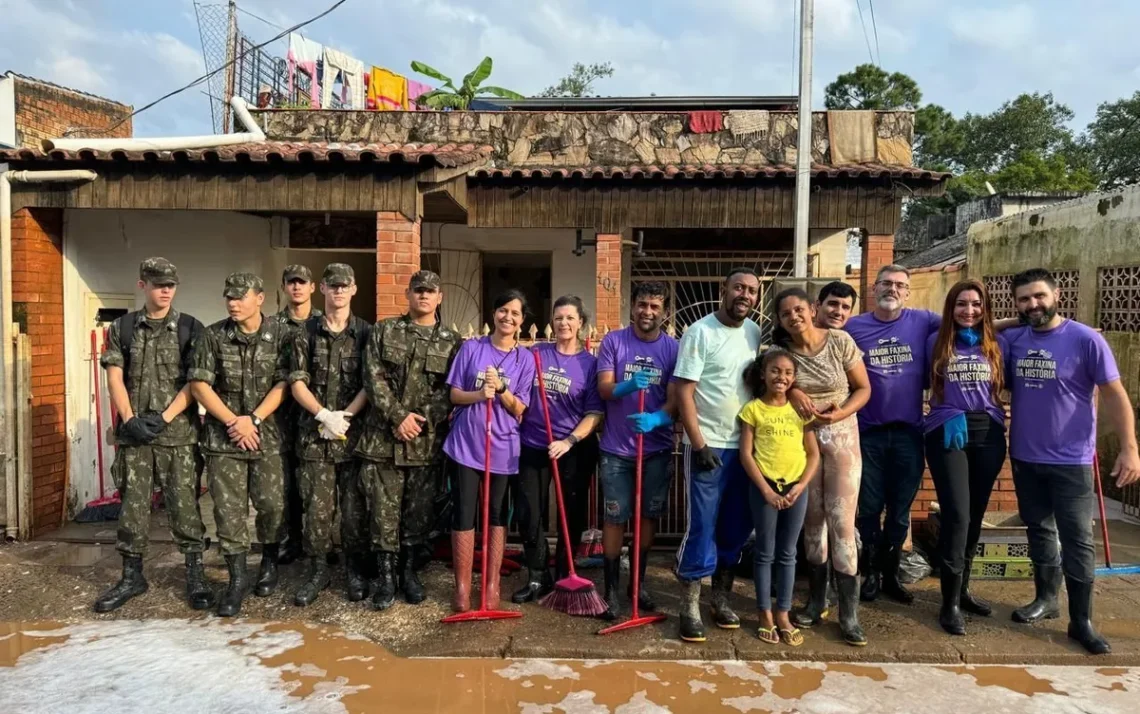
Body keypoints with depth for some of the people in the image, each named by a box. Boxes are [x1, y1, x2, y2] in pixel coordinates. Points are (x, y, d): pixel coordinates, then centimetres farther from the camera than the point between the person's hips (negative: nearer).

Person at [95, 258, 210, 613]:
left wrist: (164, 418, -12)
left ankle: (195, 574, 11)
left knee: (185, 504, 1)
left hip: (178, 432, -2)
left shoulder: (190, 328, 1)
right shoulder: (122, 327, 7)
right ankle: (132, 576, 22)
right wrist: (130, 420, -10)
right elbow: (115, 378, 3)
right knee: (132, 504, 9)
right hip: (134, 432, 2)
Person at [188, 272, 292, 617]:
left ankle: (269, 563, 27)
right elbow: (199, 385, -4)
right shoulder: (212, 337, 0)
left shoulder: (281, 336, -3)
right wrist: (233, 421, -10)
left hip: (267, 435, -1)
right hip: (223, 435, 1)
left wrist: (253, 420, -14)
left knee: (272, 504, 1)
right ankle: (237, 577, 12)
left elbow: (283, 384, -6)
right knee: (228, 508, 1)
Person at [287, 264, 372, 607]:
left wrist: (344, 416, -12)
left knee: (355, 507, 5)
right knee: (316, 506, 4)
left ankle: (355, 570, 19)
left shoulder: (366, 333, 4)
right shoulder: (306, 333, 6)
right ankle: (318, 570, 18)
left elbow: (371, 383, -2)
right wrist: (324, 415, -12)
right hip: (315, 433, 1)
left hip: (355, 432, -1)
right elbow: (297, 384, 1)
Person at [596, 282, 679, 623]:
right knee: (615, 517, 5)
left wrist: (656, 419, -28)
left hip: (657, 448, 2)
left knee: (649, 515, 13)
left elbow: (674, 399, -8)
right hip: (616, 448, -1)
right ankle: (611, 589, 17)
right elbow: (603, 389, -9)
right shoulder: (613, 341, -4)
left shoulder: (673, 348, -3)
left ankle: (638, 583, 30)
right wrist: (627, 386, -31)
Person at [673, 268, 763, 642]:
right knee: (702, 526, -2)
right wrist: (698, 444, -15)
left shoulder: (756, 334, 7)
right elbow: (684, 391, -12)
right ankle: (690, 606, 9)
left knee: (737, 526, 12)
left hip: (747, 446, 6)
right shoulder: (700, 332, -9)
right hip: (710, 446, -5)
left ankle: (721, 599, 26)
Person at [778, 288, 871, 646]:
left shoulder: (840, 341, -9)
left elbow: (863, 389, -3)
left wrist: (841, 412, -21)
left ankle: (849, 614, 3)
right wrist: (792, 392, -14)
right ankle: (816, 601, 24)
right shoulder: (781, 350, -4)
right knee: (812, 519, 9)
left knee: (841, 521, -6)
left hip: (841, 436, -2)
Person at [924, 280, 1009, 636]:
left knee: (975, 514, 11)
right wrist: (951, 414, 1)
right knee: (956, 514, -9)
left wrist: (992, 413, 1)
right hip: (946, 433, -3)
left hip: (989, 434, 3)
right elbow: (928, 383, 8)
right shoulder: (937, 342, 3)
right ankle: (950, 603, -2)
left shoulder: (998, 343, 8)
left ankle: (963, 588, 26)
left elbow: (1004, 385, 13)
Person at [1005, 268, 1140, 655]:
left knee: (1077, 539, 2)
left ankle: (1081, 620, 13)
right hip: (1024, 458, 4)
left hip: (1071, 461, -4)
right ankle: (1046, 598, 33)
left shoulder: (1085, 339, -10)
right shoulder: (1013, 341, 1)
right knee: (1039, 530, 17)